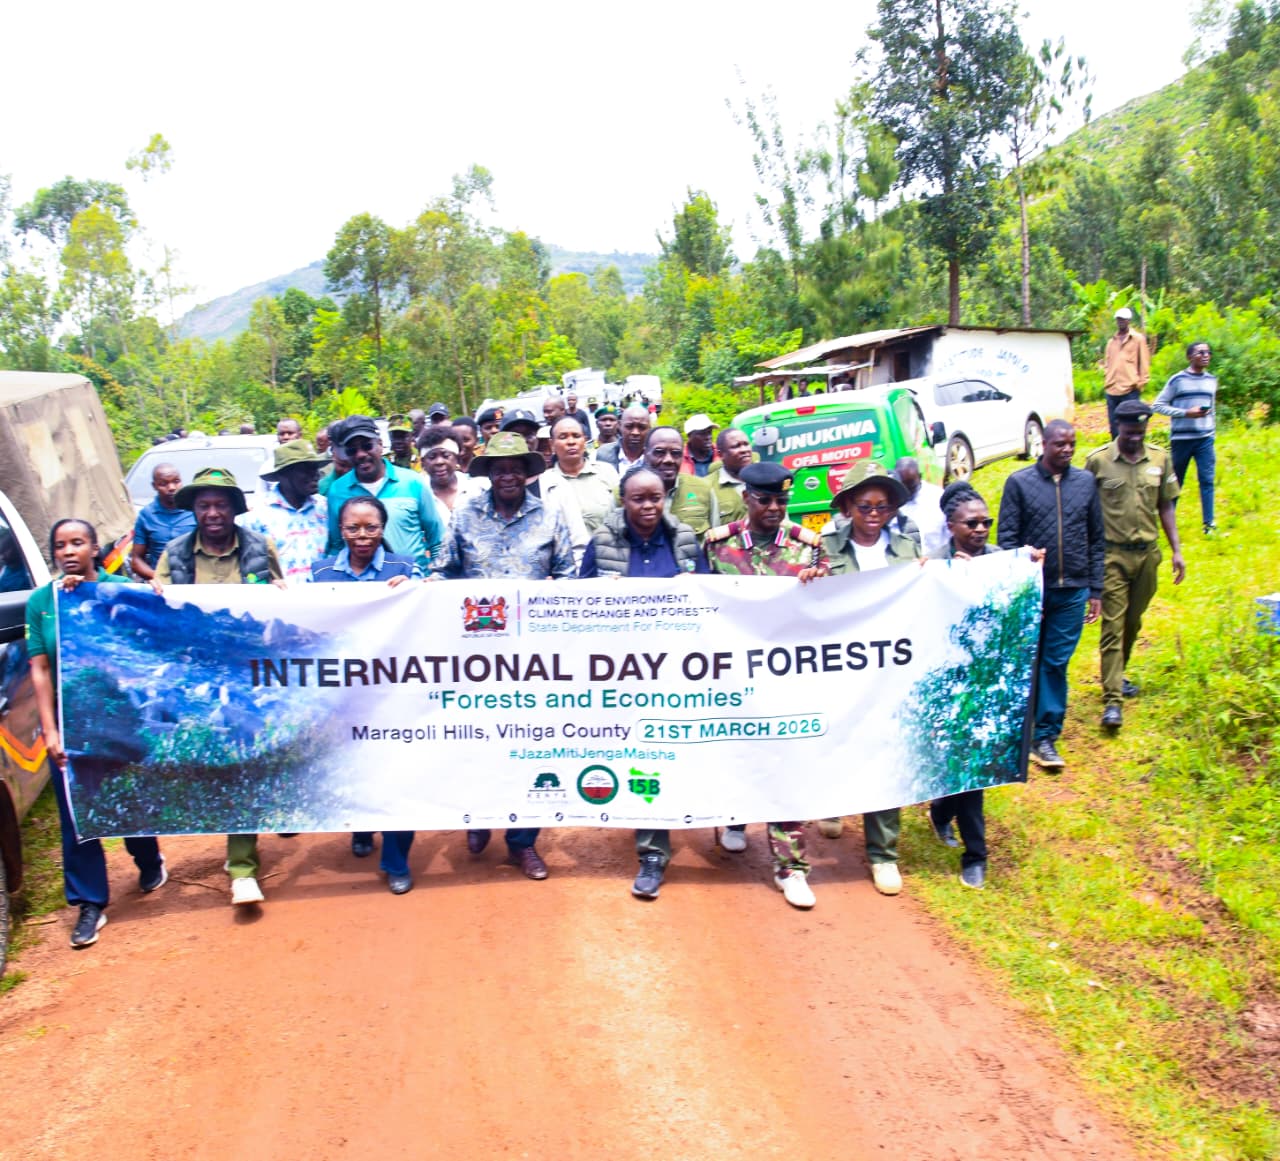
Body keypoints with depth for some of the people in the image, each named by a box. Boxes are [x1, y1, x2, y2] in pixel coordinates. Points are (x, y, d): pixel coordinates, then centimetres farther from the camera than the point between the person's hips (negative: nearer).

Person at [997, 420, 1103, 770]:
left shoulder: (1085, 482, 6)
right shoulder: (1019, 483, -2)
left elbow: (1096, 540, 9)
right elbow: (1007, 539, -3)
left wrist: (1095, 590, 7)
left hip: (1072, 591, 2)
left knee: (1056, 663, 5)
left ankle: (1045, 737, 12)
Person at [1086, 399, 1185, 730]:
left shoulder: (1160, 458, 4)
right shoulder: (1097, 460, -6)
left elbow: (1166, 507, 10)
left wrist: (1176, 549, 7)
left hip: (1148, 553, 4)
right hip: (1112, 554, -4)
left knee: (1133, 622, 15)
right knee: (1112, 624, -7)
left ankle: (1116, 675, 35)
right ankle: (1112, 699, -7)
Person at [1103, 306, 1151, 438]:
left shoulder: (1138, 339, 4)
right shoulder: (1111, 341, 17)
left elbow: (1144, 363, 1)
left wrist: (1140, 383, -5)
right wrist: (1106, 381, 8)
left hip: (1130, 390, -5)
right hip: (1111, 390, 5)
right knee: (1114, 427, 7)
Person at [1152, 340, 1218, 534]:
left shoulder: (1212, 380, 11)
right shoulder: (1178, 380, -5)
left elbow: (1212, 409, 20)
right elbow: (1157, 405, -7)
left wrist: (1211, 435, 17)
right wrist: (1186, 413, -15)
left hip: (1205, 439, 4)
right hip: (1181, 438, -3)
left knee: (1207, 480, -3)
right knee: (1175, 482, 6)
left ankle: (1209, 523, 0)